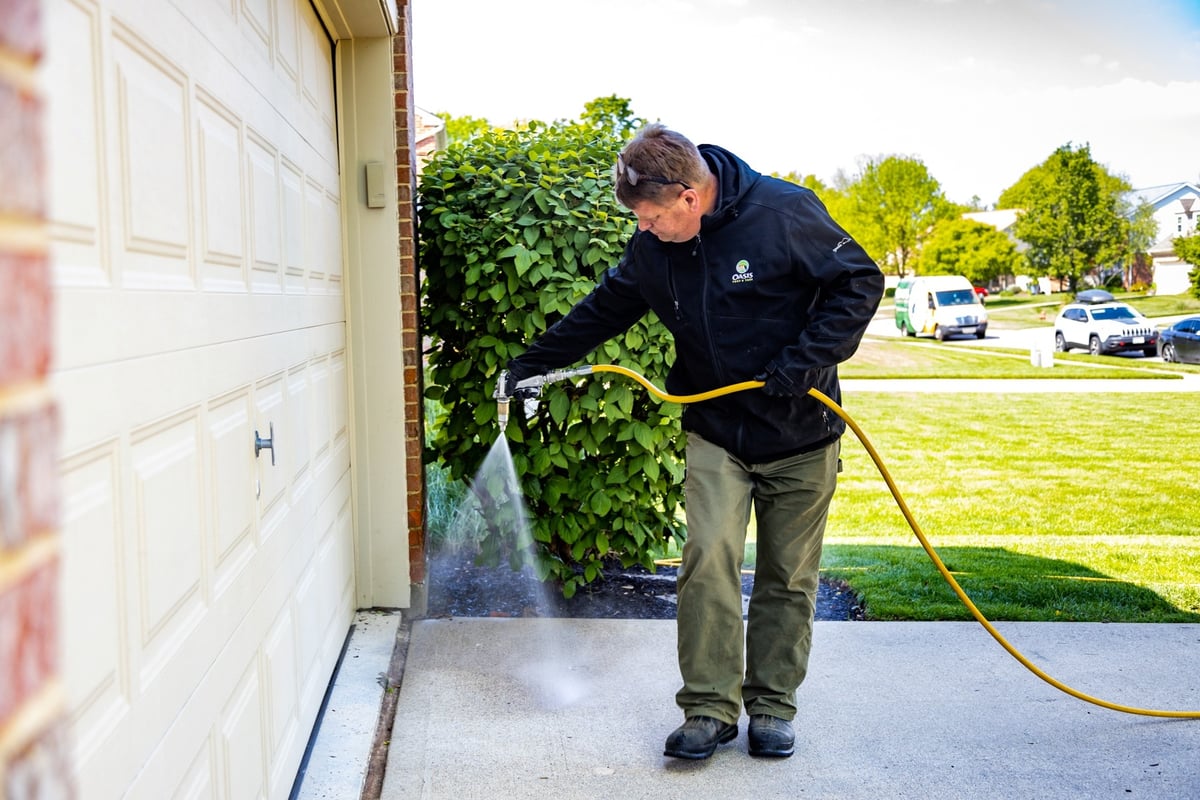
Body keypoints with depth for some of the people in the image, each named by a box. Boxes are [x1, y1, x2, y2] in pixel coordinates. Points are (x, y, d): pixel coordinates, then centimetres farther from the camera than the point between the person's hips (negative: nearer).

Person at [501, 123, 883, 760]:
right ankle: (710, 708, 0)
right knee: (708, 561, -12)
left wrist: (804, 362, -19)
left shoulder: (784, 213, -17)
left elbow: (860, 283, -10)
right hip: (715, 433, 3)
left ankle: (773, 706, 21)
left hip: (801, 434, -2)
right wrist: (535, 363, 13)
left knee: (788, 578, 6)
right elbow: (602, 310, 13)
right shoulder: (652, 249, -2)